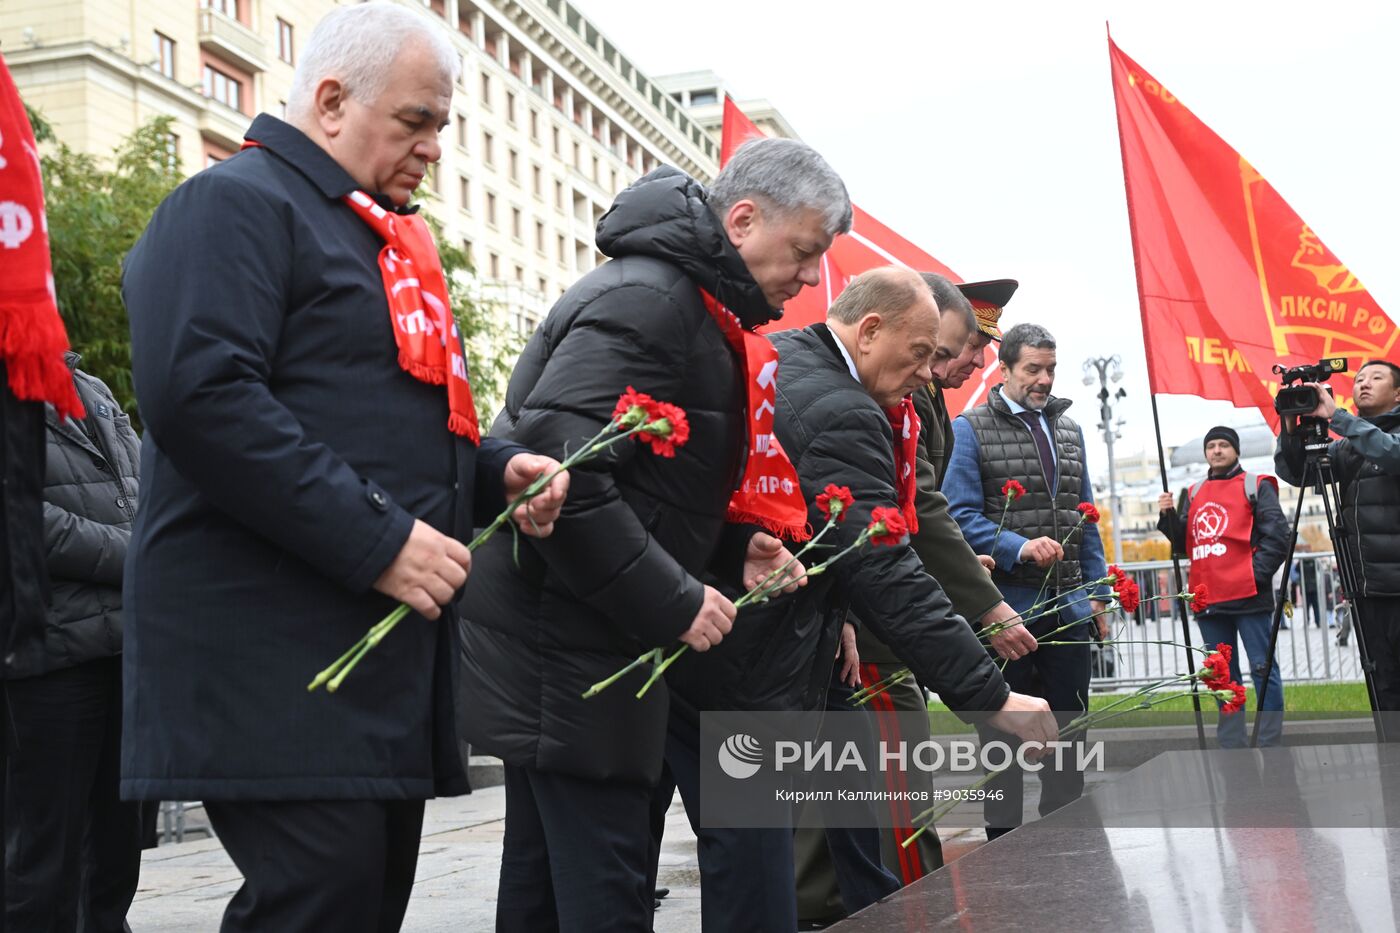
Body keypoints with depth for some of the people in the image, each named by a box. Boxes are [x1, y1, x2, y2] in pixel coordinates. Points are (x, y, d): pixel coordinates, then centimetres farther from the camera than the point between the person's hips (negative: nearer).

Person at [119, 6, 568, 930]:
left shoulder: (381, 240, 24)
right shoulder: (236, 204, -6)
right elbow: (199, 394, -21)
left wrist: (493, 471, 9)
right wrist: (376, 541, -21)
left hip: (389, 641, 9)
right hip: (275, 653, -9)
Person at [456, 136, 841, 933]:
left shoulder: (695, 310, 16)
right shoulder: (645, 300, -17)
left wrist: (737, 544, 5)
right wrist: (674, 601, -22)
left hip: (571, 642, 11)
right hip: (567, 648, -11)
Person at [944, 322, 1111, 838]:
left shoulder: (1068, 429, 14)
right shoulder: (972, 428, -4)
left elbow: (1086, 519, 17)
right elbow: (961, 516, -12)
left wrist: (1097, 593, 11)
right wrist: (1019, 547, -25)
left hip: (1068, 607, 6)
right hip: (1006, 605, -6)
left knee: (1067, 735, 13)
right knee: (1002, 736, 5)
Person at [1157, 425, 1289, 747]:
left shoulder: (1256, 486, 4)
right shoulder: (1193, 494, 18)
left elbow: (1277, 535, -4)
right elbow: (1184, 544, 18)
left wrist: (1257, 573, -13)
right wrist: (1168, 516, 1)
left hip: (1248, 597, -5)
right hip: (1208, 599, 6)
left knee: (1262, 669, -5)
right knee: (1222, 675, 9)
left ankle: (1271, 743, -2)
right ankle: (1230, 745, 15)